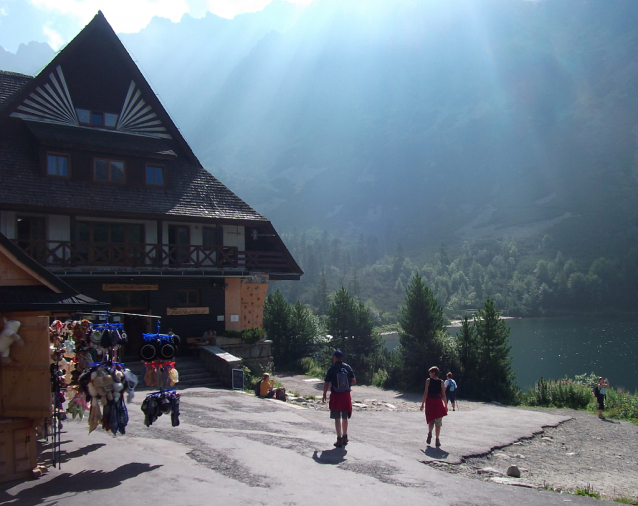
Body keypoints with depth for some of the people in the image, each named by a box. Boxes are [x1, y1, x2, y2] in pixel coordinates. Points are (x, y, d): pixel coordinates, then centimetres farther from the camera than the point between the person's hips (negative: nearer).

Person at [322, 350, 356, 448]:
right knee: (345, 418, 16)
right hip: (346, 395, 3)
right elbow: (354, 381, -1)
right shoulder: (348, 367, 0)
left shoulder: (332, 369, -8)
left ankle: (339, 440, 0)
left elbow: (326, 383, -7)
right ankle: (345, 438, 27)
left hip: (335, 396, -3)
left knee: (337, 419, 3)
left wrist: (324, 395, 5)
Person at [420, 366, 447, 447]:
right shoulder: (441, 382, 2)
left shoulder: (428, 381, -2)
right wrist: (446, 405, 9)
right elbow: (443, 395, 2)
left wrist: (423, 403, 0)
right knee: (438, 423, 7)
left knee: (430, 420, 15)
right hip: (438, 402, 0)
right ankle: (437, 440, 5)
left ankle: (429, 433, -11)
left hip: (429, 402, 0)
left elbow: (426, 393, -5)